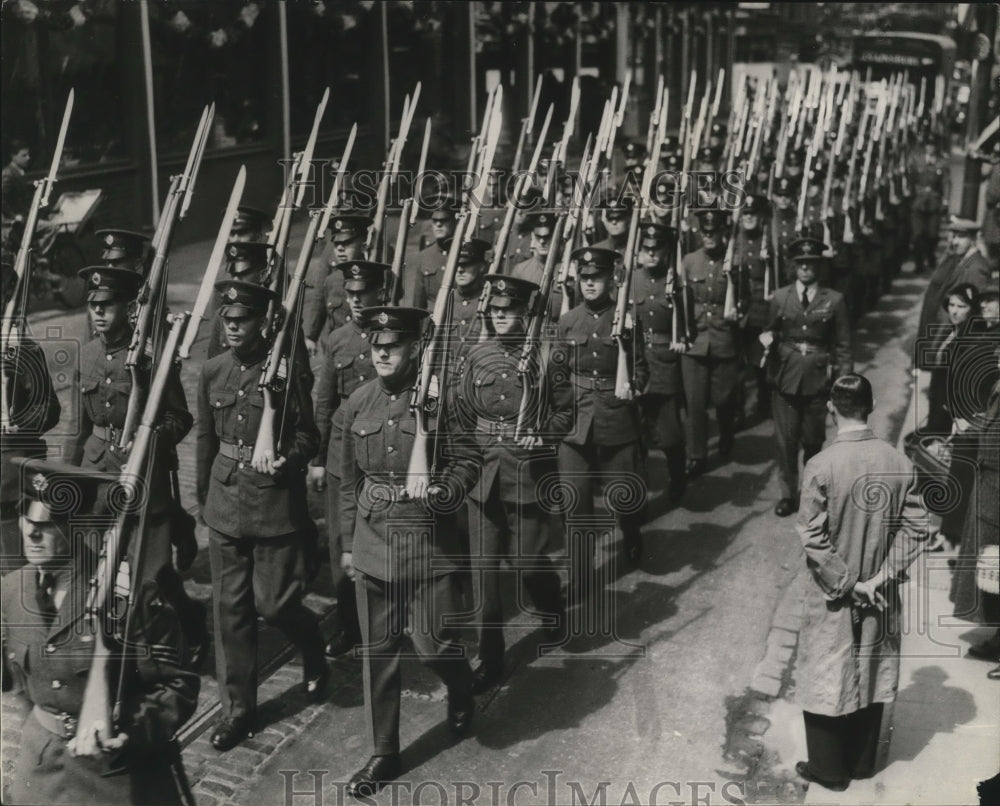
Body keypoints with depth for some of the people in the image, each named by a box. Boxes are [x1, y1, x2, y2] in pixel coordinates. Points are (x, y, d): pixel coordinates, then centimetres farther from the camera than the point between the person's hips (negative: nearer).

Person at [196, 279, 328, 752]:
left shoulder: (289, 370, -8)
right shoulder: (212, 371, 6)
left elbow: (307, 436, -3)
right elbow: (206, 439, 14)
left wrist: (286, 459, -24)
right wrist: (203, 497, 17)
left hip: (277, 501, -4)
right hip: (226, 500, 4)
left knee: (274, 602, 0)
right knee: (230, 607, 7)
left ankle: (314, 652, 34)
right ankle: (237, 708, 19)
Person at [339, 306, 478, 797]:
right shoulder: (357, 404, 4)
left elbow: (466, 464, -4)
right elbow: (349, 479, 12)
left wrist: (442, 492, -26)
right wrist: (348, 542, 14)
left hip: (428, 544, -4)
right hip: (373, 545, 4)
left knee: (433, 644, -1)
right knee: (378, 651, 9)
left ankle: (462, 693, 36)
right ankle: (383, 754, 23)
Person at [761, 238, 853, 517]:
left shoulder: (834, 300, 0)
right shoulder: (780, 297, 3)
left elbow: (842, 346, 2)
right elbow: (771, 334, 10)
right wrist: (767, 339, -13)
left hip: (818, 380, -1)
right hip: (785, 378, 1)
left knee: (813, 440, 9)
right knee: (785, 440, 3)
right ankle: (788, 494, 17)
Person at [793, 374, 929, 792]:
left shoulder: (822, 465, -21)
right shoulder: (900, 463, -9)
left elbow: (812, 537, -20)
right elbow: (915, 529, -7)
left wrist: (846, 583, -11)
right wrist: (880, 577, -7)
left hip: (832, 596, -4)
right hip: (880, 595, 4)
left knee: (825, 677, 12)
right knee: (871, 674, 19)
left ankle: (828, 769, 24)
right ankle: (862, 762, 34)